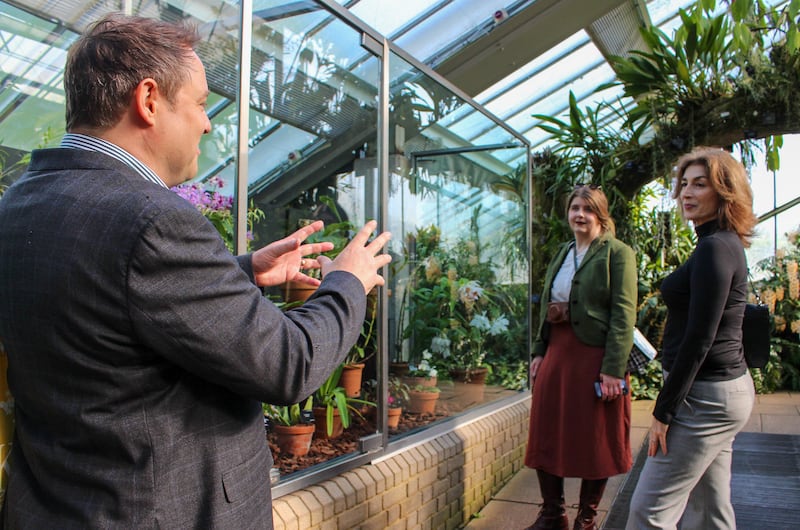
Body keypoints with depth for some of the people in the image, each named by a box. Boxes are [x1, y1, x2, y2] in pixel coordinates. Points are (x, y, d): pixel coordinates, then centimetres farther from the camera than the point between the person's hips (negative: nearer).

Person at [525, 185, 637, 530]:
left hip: (594, 356, -6)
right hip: (557, 353, 7)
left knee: (594, 442, 6)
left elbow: (623, 314, -12)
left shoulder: (616, 253, -5)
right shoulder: (562, 254, 16)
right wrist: (539, 352, 11)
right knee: (546, 436, 9)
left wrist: (613, 369, -18)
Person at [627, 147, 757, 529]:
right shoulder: (724, 244, 13)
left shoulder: (715, 249, -18)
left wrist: (664, 410, -16)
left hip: (705, 395, -10)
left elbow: (699, 339, -21)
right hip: (722, 388, 10)